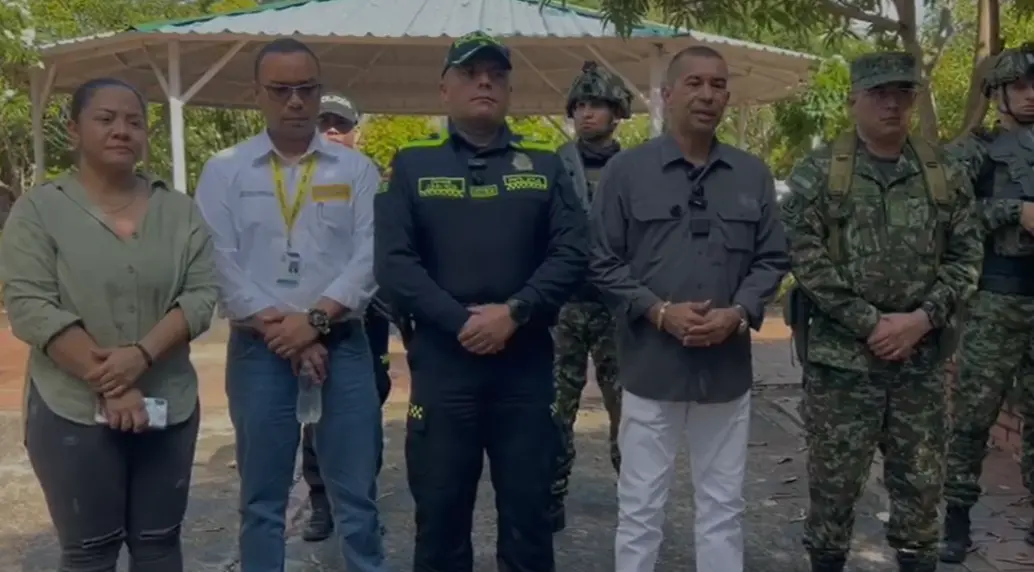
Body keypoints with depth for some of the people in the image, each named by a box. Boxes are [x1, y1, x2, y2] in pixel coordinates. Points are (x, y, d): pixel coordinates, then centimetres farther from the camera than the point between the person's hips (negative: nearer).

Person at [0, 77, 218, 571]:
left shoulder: (179, 210, 5)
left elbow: (202, 295, -2)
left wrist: (142, 354, -18)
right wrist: (107, 385, -17)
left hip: (169, 407, 3)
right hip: (73, 412, -2)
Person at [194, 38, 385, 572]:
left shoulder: (356, 169, 6)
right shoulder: (224, 170, 5)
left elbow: (370, 256, -4)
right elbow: (219, 263, -4)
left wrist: (315, 318, -14)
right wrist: (277, 328, -11)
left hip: (342, 345, 0)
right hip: (258, 349, 0)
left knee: (356, 493, 8)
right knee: (262, 498, 11)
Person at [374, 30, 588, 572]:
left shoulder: (545, 166, 9)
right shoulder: (412, 165, 6)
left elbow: (571, 254, -1)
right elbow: (393, 262, -4)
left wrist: (515, 313, -15)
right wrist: (459, 322, -15)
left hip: (526, 364, 1)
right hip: (441, 363, 0)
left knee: (528, 511, 10)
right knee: (440, 512, 10)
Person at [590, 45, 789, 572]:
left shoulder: (753, 175, 7)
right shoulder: (627, 170, -2)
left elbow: (771, 259, 8)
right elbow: (603, 263, -3)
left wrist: (738, 314, -10)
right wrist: (659, 312, -15)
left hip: (728, 367, 3)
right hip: (650, 365, -3)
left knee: (723, 506, 15)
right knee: (639, 508, 8)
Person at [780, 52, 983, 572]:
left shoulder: (945, 174, 8)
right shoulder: (817, 172, -2)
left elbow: (966, 256, 5)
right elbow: (804, 258, -8)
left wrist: (921, 319, -10)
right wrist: (869, 323, -13)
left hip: (923, 358, 3)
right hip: (841, 356, -3)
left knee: (921, 482, 12)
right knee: (833, 481, 7)